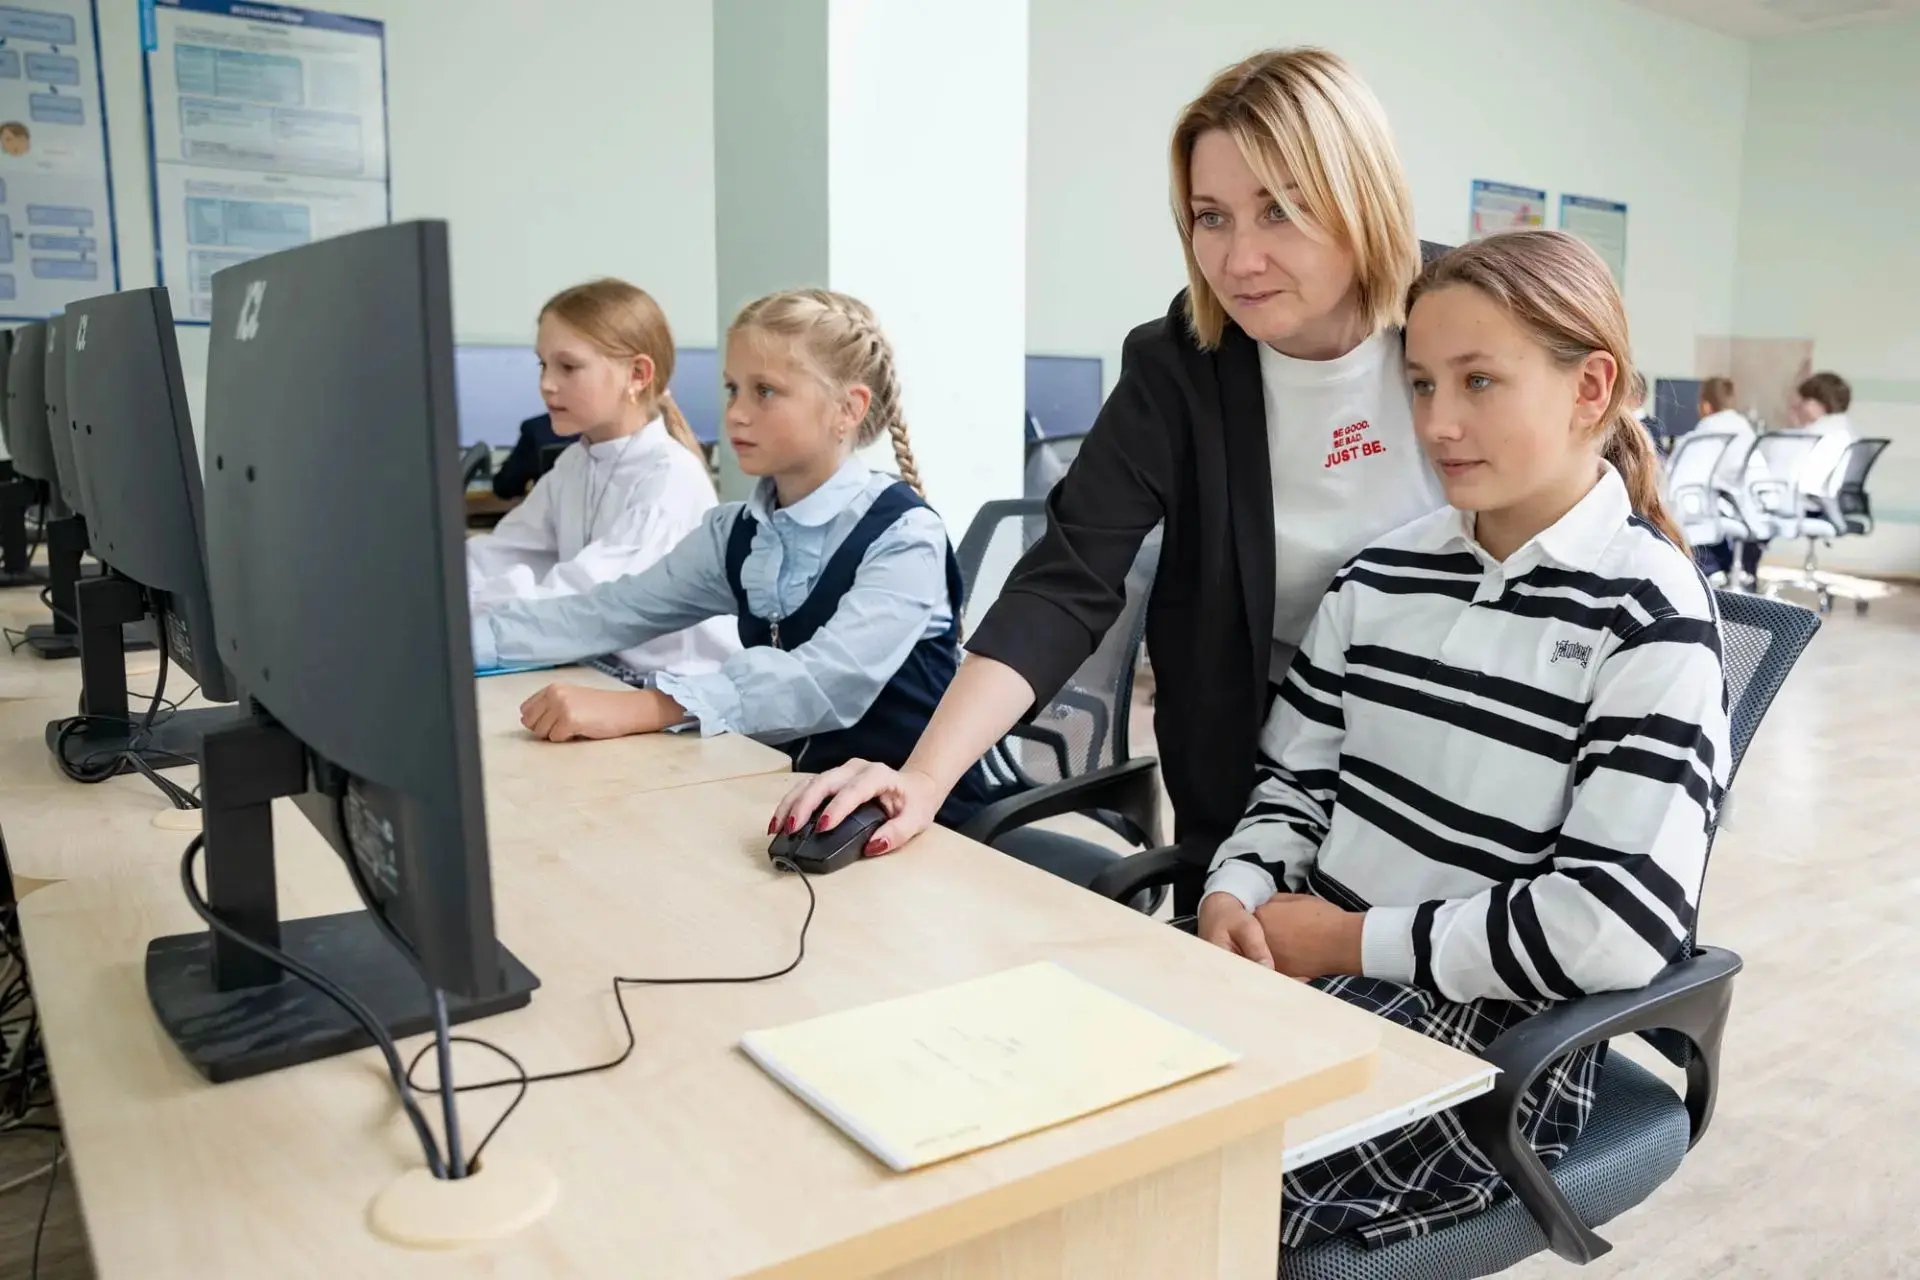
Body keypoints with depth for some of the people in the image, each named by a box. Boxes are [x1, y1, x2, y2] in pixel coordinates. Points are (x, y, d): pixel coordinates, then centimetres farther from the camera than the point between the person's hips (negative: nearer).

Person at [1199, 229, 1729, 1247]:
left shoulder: (1647, 616, -9)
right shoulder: (1381, 576, 7)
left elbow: (1621, 925, -18)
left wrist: (1356, 938, -15)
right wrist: (1234, 896, -9)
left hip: (1495, 1032, -5)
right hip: (1313, 973, 5)